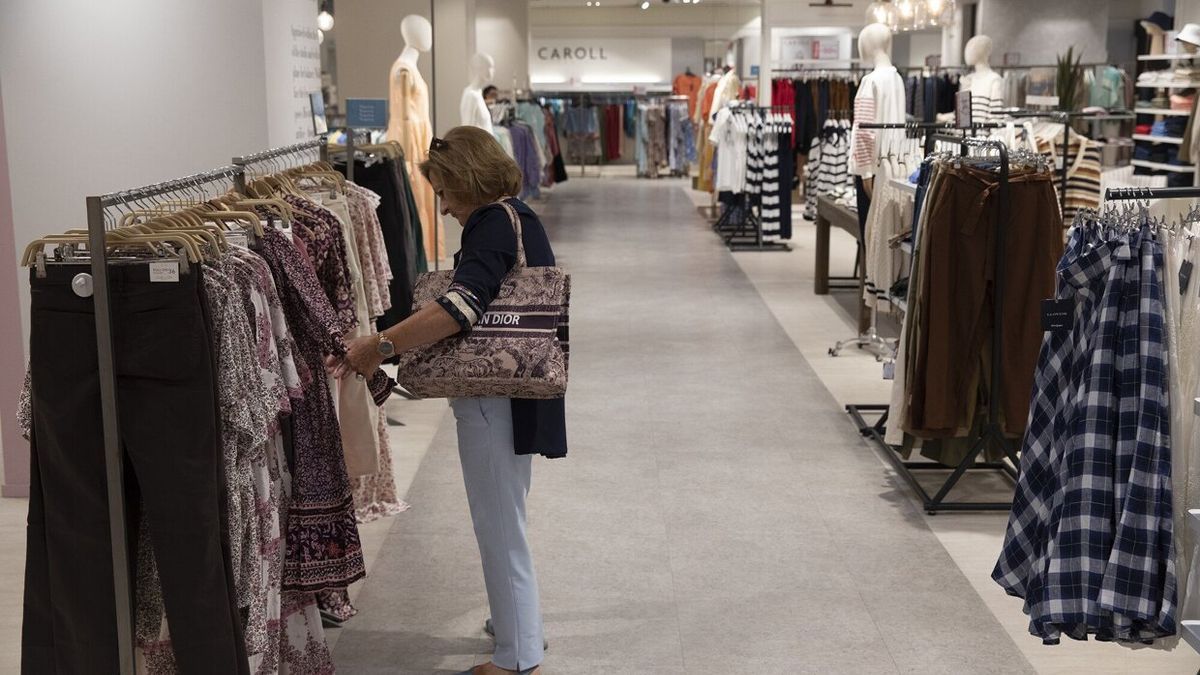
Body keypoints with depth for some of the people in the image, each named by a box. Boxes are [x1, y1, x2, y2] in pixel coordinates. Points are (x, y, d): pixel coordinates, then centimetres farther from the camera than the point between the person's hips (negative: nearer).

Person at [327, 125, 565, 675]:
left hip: (495, 401, -10)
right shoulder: (521, 217, 11)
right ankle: (520, 623, 40)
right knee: (504, 520, 24)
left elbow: (462, 305, -34)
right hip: (518, 392, 10)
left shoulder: (492, 225, -19)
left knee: (499, 526, 0)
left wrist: (379, 346, -35)